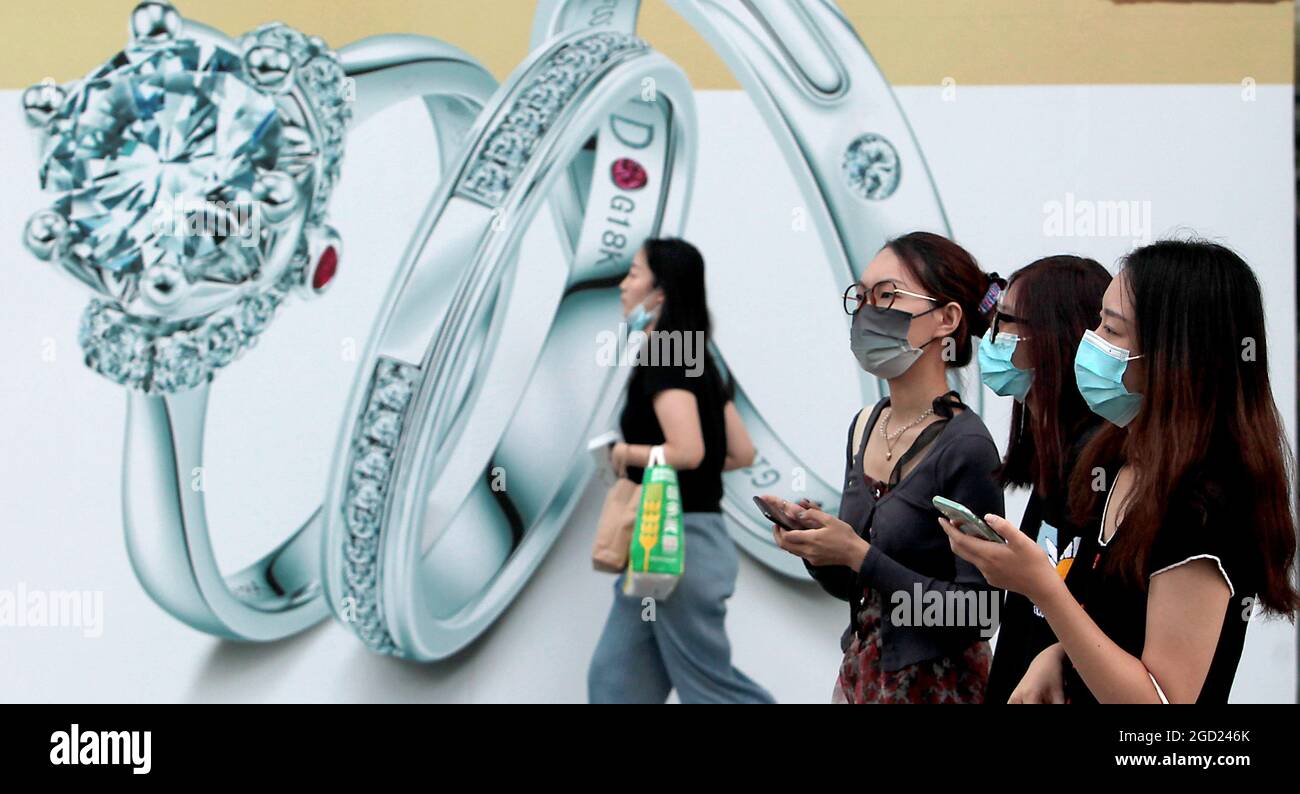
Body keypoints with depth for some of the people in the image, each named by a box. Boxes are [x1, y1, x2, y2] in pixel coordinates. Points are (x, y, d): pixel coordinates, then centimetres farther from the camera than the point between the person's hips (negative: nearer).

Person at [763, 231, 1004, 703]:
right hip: (859, 674, 7)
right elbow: (849, 587, 10)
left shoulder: (965, 447, -18)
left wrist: (858, 554, -22)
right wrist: (811, 542, -9)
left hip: (935, 683, -7)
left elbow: (975, 611, -21)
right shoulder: (864, 426, 3)